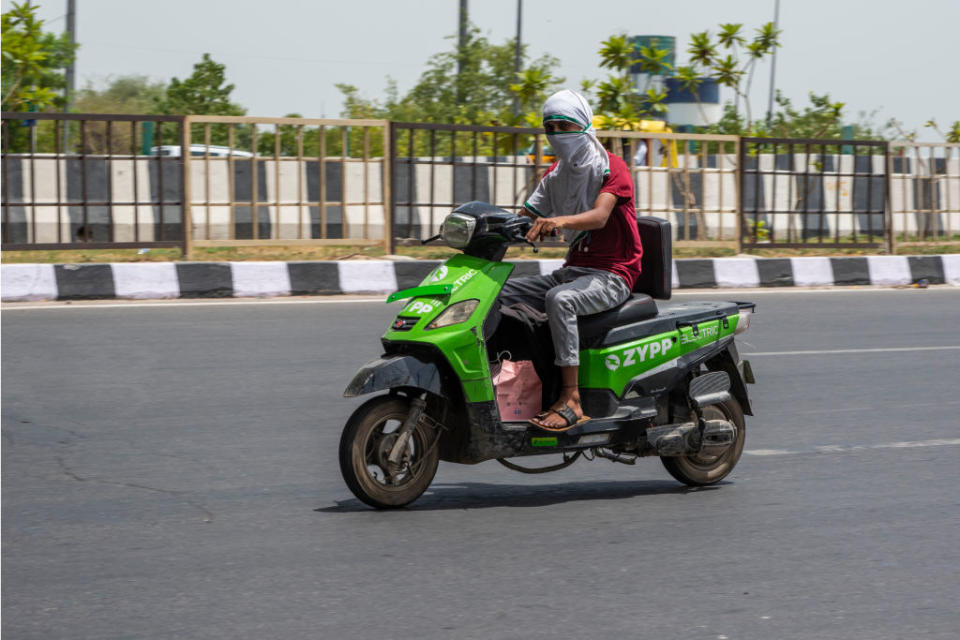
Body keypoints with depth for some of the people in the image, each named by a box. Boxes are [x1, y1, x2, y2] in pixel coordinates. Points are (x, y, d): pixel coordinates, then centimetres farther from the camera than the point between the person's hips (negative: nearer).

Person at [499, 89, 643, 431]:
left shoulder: (611, 167, -9)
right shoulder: (557, 173, 15)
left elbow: (599, 216, -27)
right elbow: (526, 216, 9)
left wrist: (559, 220, -46)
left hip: (612, 274, -8)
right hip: (573, 269, 8)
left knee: (558, 299, -36)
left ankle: (571, 400, -38)